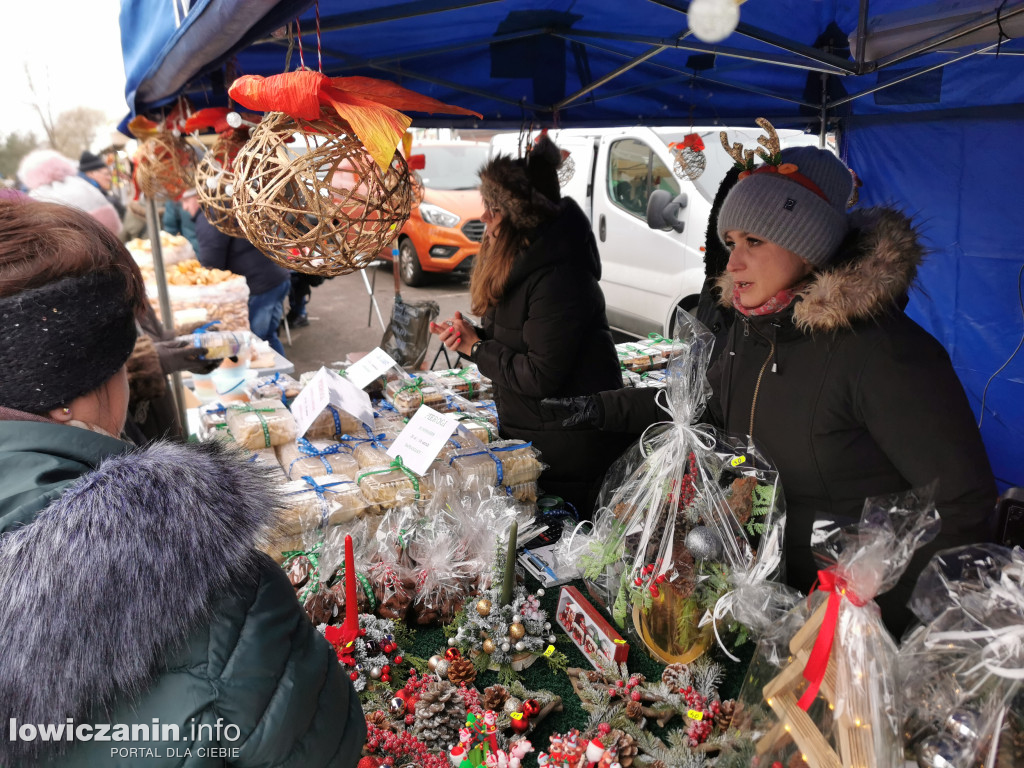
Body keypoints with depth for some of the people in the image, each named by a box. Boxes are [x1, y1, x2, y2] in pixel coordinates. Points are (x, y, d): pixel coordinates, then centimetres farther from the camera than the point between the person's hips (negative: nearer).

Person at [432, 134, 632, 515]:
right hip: (526, 433, 10)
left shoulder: (558, 278, -26)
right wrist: (470, 337, -5)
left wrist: (477, 348, -15)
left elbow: (541, 377, -25)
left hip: (569, 447, -10)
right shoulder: (520, 262, 6)